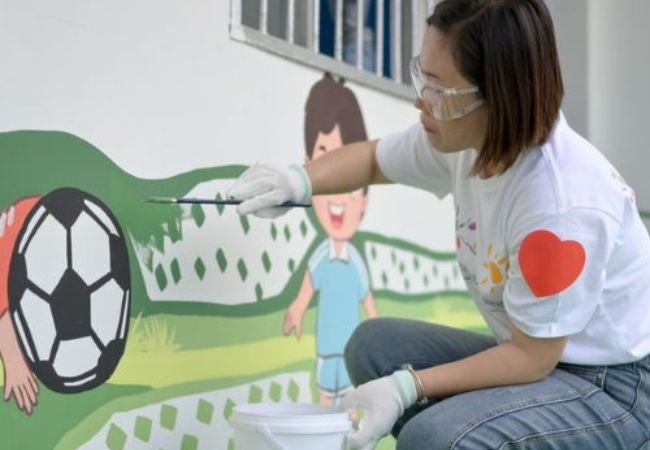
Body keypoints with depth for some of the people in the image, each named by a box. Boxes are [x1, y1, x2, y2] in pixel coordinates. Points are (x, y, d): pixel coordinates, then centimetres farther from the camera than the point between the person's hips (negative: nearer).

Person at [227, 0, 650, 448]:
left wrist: (407, 387, -25)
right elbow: (373, 159, 11)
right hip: (539, 350, 8)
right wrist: (299, 181, -8)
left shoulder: (561, 205, -32)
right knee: (375, 344, 2)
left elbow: (532, 357, -22)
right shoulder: (467, 136, -9)